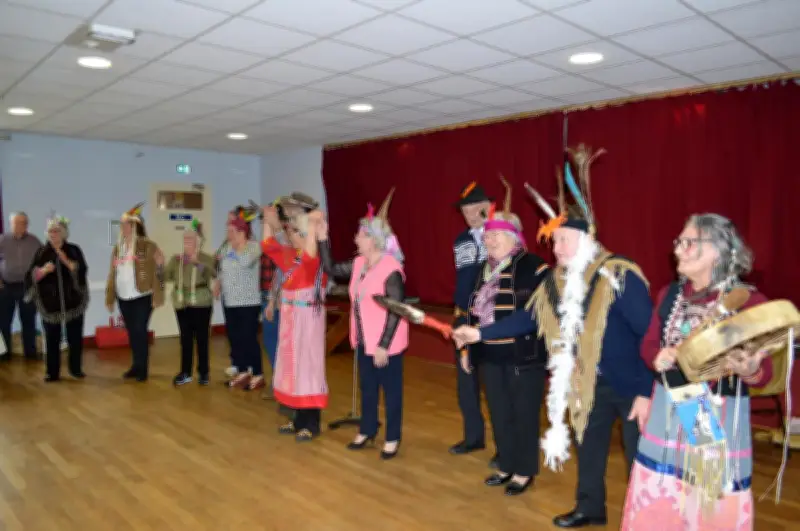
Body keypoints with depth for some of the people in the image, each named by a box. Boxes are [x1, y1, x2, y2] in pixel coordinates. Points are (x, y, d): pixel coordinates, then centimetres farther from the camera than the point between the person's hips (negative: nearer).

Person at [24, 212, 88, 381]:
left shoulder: (74, 250, 3)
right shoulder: (42, 252, 5)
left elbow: (82, 271, -8)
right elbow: (32, 276, 0)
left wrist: (66, 261, -21)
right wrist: (44, 270, -19)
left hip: (73, 301, 0)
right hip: (50, 302, 0)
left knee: (75, 337, 5)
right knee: (51, 338, 1)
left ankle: (76, 369, 18)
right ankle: (52, 372, 11)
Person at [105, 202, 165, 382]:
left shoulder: (147, 245, -9)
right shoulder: (118, 247, 10)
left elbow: (155, 271, -12)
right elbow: (112, 274, 13)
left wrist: (157, 296, -17)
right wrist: (109, 298, 12)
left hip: (142, 296, -6)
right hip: (123, 297, 6)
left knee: (140, 331, -4)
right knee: (131, 332, 13)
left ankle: (143, 369, 6)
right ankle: (136, 366, 24)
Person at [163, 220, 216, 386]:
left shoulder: (206, 258, -1)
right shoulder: (176, 259, 11)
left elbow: (215, 273, -19)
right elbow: (166, 277, 7)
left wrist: (198, 262, -24)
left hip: (201, 303, -3)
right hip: (182, 303, 4)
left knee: (201, 338, 2)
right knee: (185, 338, 7)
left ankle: (203, 372, 13)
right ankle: (185, 373, 17)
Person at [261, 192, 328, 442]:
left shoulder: (316, 260, -16)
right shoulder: (289, 255, 8)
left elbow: (309, 256, -40)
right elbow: (268, 246, 20)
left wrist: (313, 225, -40)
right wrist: (269, 222, 11)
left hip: (307, 318, -9)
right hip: (290, 318, 9)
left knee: (307, 366, -1)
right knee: (293, 366, 13)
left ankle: (312, 424, 10)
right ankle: (300, 419, 25)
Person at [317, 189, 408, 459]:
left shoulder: (391, 271, -21)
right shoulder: (359, 264, 3)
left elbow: (395, 312, -21)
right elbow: (331, 270, 14)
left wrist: (383, 346, -20)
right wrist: (323, 240, 5)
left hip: (386, 344, -8)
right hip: (364, 341, 8)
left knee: (391, 390, 7)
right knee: (367, 388, 19)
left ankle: (392, 438, 21)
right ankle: (367, 431, 36)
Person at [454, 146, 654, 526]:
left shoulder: (621, 276, -22)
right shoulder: (556, 282, 1)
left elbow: (650, 334, -22)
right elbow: (527, 319, 6)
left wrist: (648, 391, -22)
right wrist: (480, 333, 1)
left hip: (632, 384, -6)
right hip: (590, 383, 7)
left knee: (641, 459, 6)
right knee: (589, 450, 19)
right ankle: (589, 509, 39)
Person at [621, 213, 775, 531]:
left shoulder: (749, 301, -11)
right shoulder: (669, 294, 4)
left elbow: (765, 373, -10)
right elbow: (648, 344, 9)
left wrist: (748, 370, -32)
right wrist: (658, 357, -13)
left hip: (720, 414, -4)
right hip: (667, 408, 5)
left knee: (713, 505, 8)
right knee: (656, 501, 14)